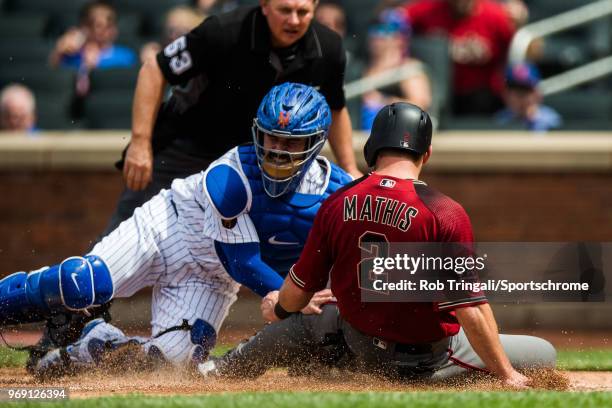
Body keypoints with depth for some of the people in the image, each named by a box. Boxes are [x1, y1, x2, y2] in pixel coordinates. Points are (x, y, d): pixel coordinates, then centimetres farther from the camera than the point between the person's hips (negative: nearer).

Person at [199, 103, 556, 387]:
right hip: (426, 362, -5)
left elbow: (299, 292, 6)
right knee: (545, 354, 2)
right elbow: (470, 310, -20)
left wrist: (278, 308, 30)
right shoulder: (445, 213, -19)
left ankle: (216, 370, 36)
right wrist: (506, 376, -10)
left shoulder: (337, 204, -5)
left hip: (358, 347, 5)